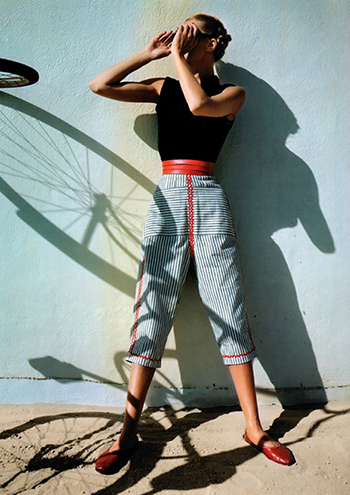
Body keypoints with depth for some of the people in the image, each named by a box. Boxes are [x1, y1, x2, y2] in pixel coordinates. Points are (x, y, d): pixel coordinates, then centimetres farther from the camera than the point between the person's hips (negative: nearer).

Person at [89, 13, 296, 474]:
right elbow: (99, 85, 14)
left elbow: (199, 104, -11)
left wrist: (178, 56, 3)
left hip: (210, 201, -1)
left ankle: (254, 427, 11)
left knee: (230, 313, -2)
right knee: (152, 312, -3)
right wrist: (150, 53, 14)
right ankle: (129, 430, 6)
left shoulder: (233, 93, 12)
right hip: (167, 199, 2)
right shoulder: (164, 88, 20)